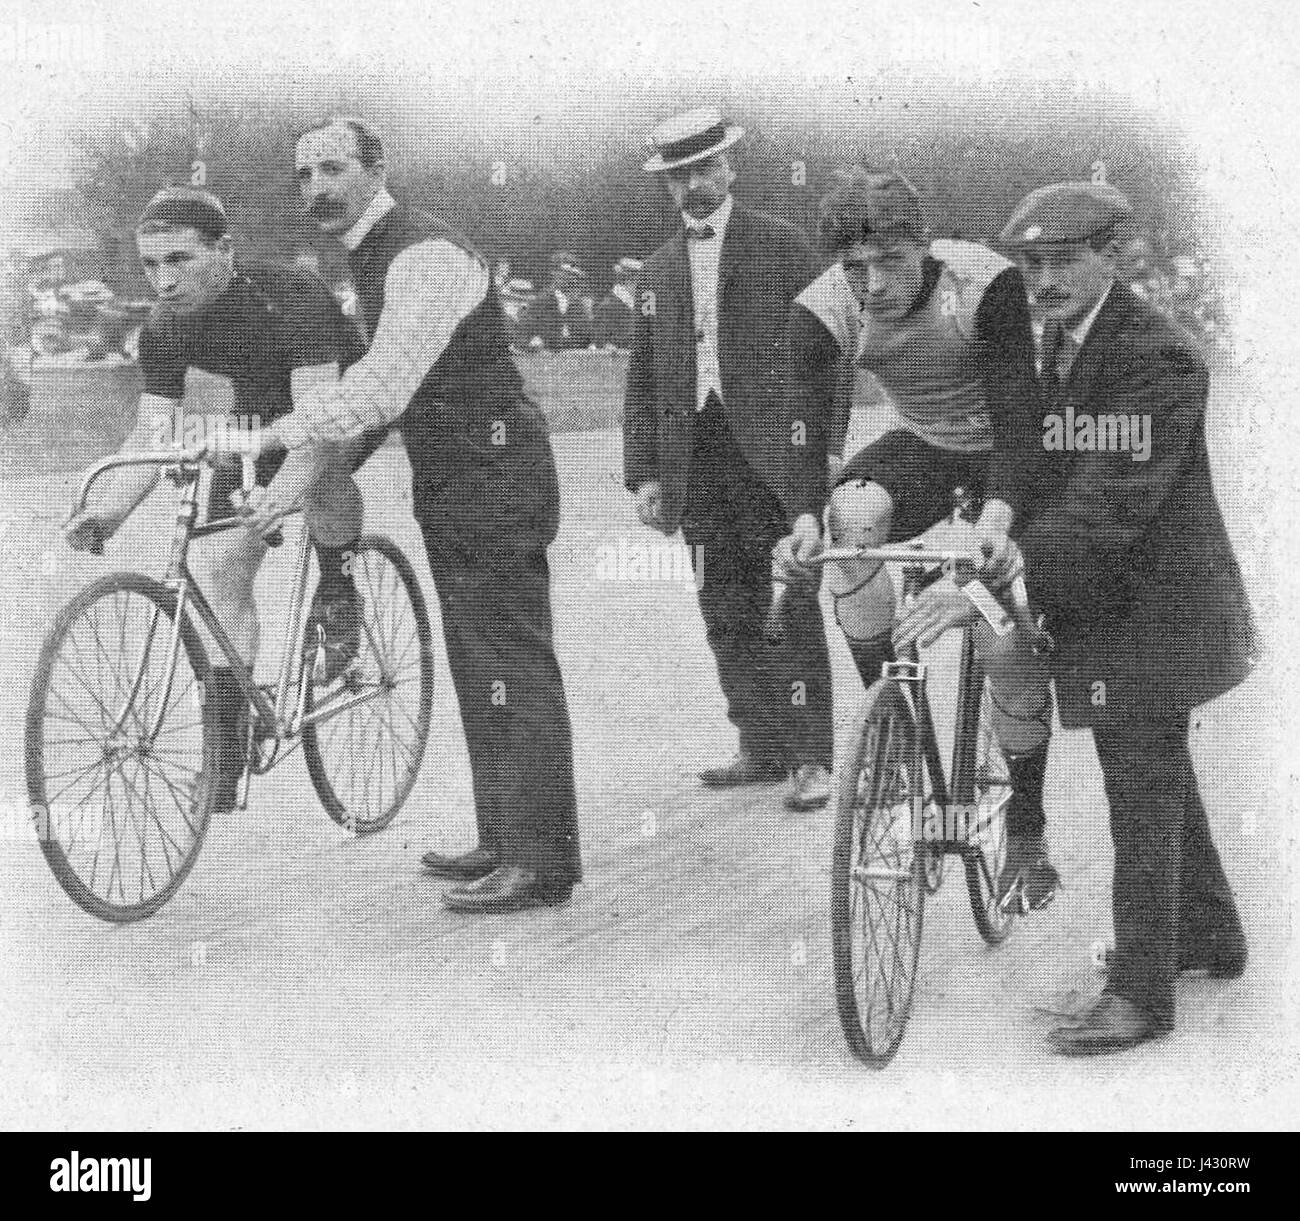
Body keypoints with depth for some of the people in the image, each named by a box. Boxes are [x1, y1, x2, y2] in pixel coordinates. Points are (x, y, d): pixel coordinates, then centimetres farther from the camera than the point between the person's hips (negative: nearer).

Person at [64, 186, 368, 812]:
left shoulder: (290, 297, -35)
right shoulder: (164, 332, -17)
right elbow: (151, 433, -16)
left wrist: (279, 496, -60)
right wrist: (107, 509, -34)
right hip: (259, 414, 6)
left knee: (323, 484, -39)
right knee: (226, 562, -8)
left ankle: (336, 585, -6)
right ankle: (227, 740, 1)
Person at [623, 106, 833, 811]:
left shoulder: (781, 245, 3)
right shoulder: (659, 269, 16)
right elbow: (643, 380, 17)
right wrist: (643, 474, 9)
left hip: (770, 452, -5)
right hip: (696, 461, 5)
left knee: (789, 609, -6)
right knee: (726, 616, 5)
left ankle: (809, 757, -3)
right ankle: (762, 748, 12)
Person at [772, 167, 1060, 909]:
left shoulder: (989, 284, -30)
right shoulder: (822, 311, -22)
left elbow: (1016, 411, -33)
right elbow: (810, 423, -27)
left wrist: (997, 514, -49)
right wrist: (805, 519, -46)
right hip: (924, 451, 3)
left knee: (1010, 650, -16)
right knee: (850, 514, -33)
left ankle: (1027, 838, 6)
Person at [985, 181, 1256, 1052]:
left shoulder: (1158, 359, -22)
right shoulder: (1041, 339, 5)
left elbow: (1113, 502, -30)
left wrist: (1015, 565, -37)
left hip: (1149, 600, -9)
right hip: (1094, 598, 9)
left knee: (1143, 791, -3)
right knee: (1158, 776, 21)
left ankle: (1140, 995, 6)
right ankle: (1213, 937, 38)